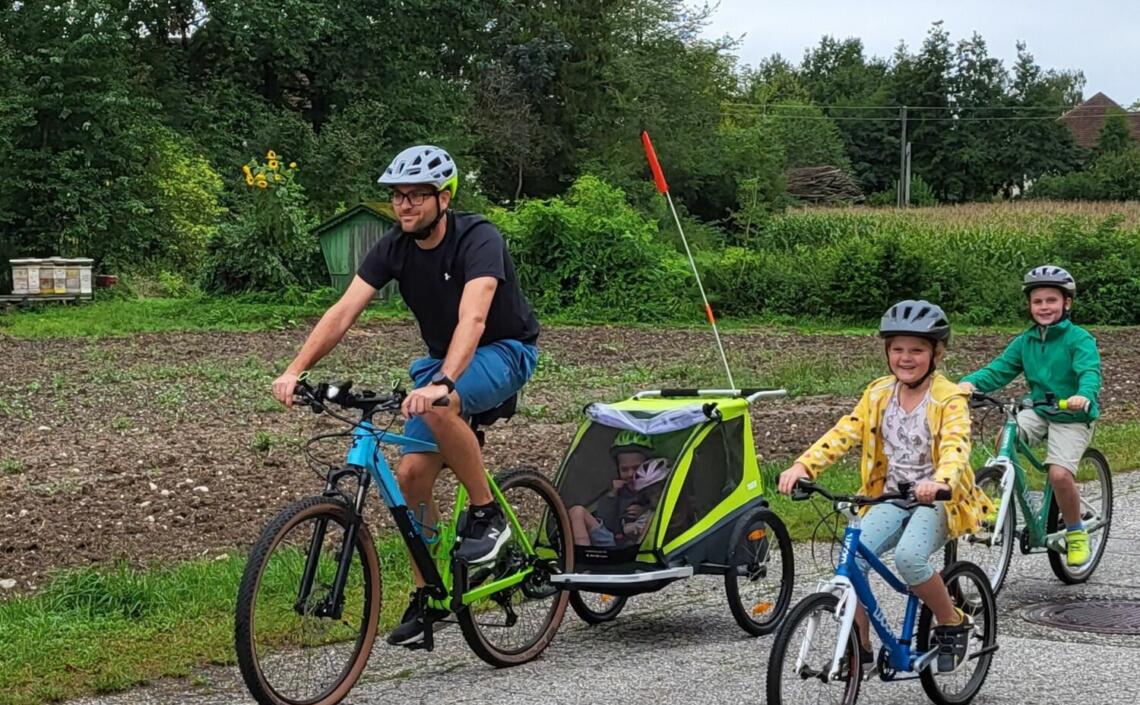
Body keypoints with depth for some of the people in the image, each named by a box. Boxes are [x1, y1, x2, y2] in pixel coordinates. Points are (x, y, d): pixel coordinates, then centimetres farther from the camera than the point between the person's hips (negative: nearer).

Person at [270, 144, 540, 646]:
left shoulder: (478, 241, -26)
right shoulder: (393, 248, -8)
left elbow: (472, 318, -41)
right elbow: (343, 311, -17)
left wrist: (441, 383, -57)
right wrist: (296, 370, -31)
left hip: (505, 351, -6)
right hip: (442, 357, 7)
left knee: (438, 407, -37)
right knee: (411, 474, -6)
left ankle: (486, 513, -17)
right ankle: (426, 595, 9)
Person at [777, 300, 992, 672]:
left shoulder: (949, 399, -9)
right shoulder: (878, 394, 5)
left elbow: (956, 447, -26)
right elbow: (843, 434, -5)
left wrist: (939, 481, -49)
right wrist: (803, 466, -22)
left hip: (937, 501, -4)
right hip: (891, 498, 4)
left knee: (908, 557, -32)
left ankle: (953, 624, -5)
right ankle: (859, 645, -3)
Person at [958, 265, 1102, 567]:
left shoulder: (1079, 338, -12)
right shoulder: (1025, 341, 4)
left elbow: (1090, 372, -28)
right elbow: (998, 370, -4)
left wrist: (1084, 396, -50)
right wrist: (970, 382, -25)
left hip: (1073, 417, -4)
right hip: (1039, 411, 5)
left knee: (1059, 474, -22)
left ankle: (1075, 532, 4)